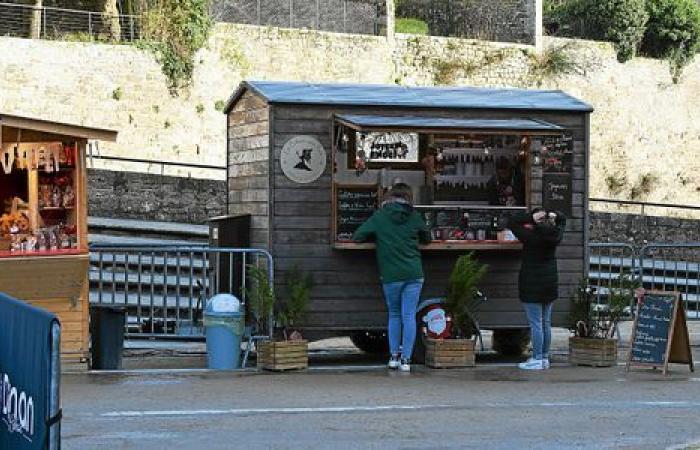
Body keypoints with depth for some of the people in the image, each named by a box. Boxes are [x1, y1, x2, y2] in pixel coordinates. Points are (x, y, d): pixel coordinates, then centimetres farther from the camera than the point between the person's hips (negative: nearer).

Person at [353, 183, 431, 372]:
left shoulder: (380, 216, 1)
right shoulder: (414, 216, 4)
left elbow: (357, 237, 4)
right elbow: (427, 238, 18)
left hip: (391, 275, 0)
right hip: (414, 274, 1)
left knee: (394, 315, 15)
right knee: (409, 316, 2)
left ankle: (394, 356, 13)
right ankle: (406, 359, -1)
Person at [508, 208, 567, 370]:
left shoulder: (531, 236, -17)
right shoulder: (554, 235, 1)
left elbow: (513, 222, -10)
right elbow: (562, 220, 19)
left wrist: (531, 217, -11)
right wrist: (553, 216, 0)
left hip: (532, 285, -7)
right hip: (550, 284, 7)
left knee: (535, 323, -5)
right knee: (546, 323, 13)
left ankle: (537, 360, -5)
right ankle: (545, 358, 18)